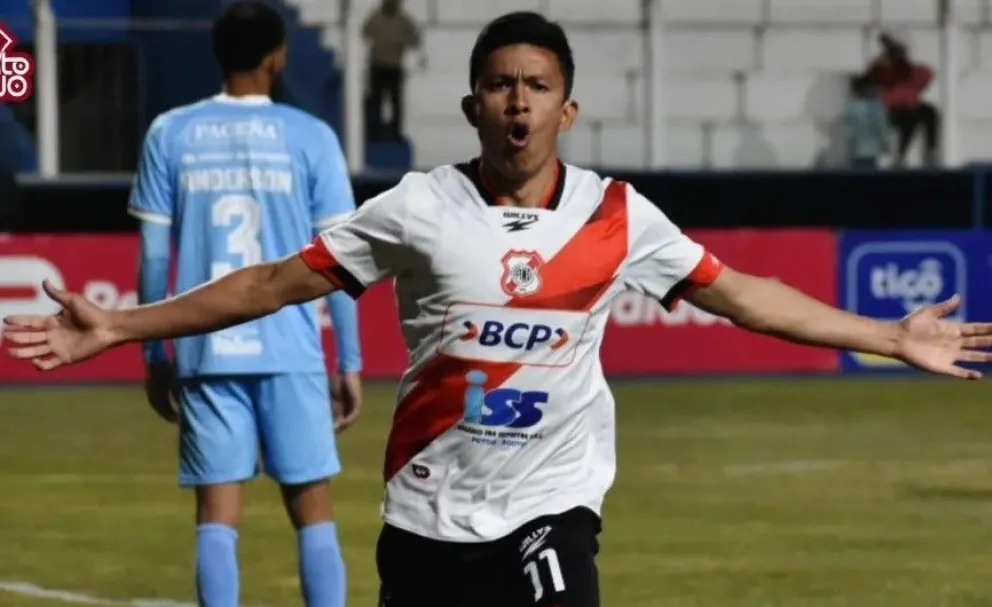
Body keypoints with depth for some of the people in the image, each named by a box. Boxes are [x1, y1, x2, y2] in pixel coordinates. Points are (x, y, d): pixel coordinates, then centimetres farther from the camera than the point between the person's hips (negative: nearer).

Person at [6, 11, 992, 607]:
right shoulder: (419, 210, -5)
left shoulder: (615, 217, -2)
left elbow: (741, 296, 5)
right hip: (428, 511, 0)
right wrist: (116, 328, -3)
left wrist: (892, 337, 5)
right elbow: (275, 283, -1)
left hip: (549, 508, 0)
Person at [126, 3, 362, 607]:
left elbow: (154, 257, 3)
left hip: (206, 353, 1)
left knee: (218, 515, 1)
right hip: (289, 353, -1)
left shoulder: (170, 135, 3)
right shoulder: (309, 137, -1)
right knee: (313, 510, 7)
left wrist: (154, 355, 13)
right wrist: (350, 363, 6)